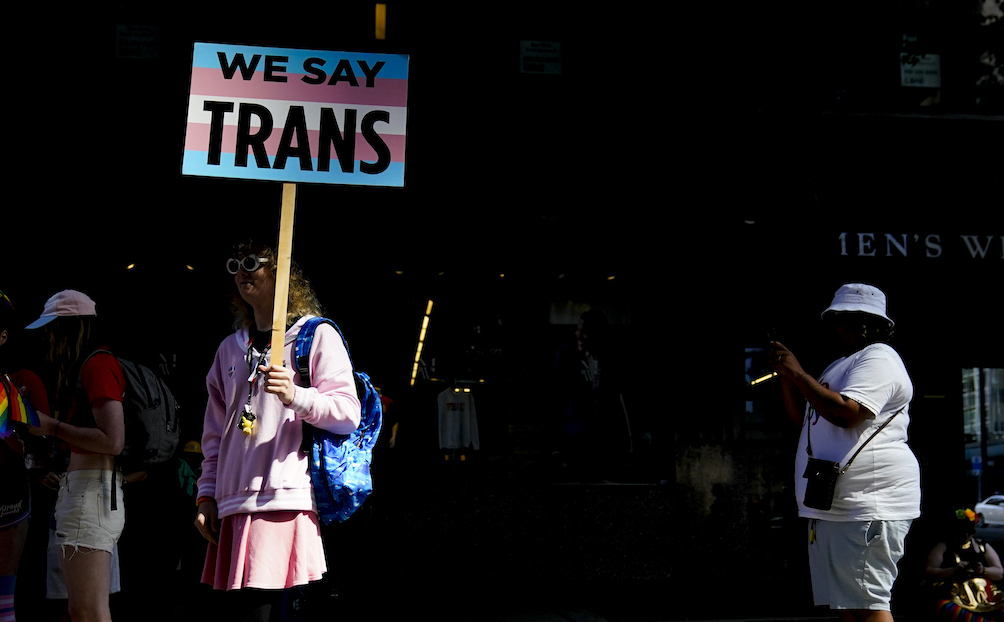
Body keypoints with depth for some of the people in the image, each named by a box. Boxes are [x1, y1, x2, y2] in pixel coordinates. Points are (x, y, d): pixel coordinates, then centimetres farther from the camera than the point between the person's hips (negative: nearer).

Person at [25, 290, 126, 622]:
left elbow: (113, 441, -18)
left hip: (92, 491, -11)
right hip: (82, 490, 11)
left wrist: (53, 428, -10)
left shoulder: (98, 364, -9)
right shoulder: (85, 367, 21)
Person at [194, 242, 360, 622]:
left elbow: (348, 414, -6)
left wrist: (297, 397, -22)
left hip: (286, 504, -6)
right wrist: (207, 495, 15)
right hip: (233, 508, 6)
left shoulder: (317, 335, 4)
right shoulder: (230, 348, 22)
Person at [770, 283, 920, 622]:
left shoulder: (878, 358, -8)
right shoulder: (841, 365, 25)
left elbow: (845, 413, -22)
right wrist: (785, 375, 12)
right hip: (833, 507, 10)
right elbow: (803, 418, 25)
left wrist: (798, 373, -14)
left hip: (868, 506, -10)